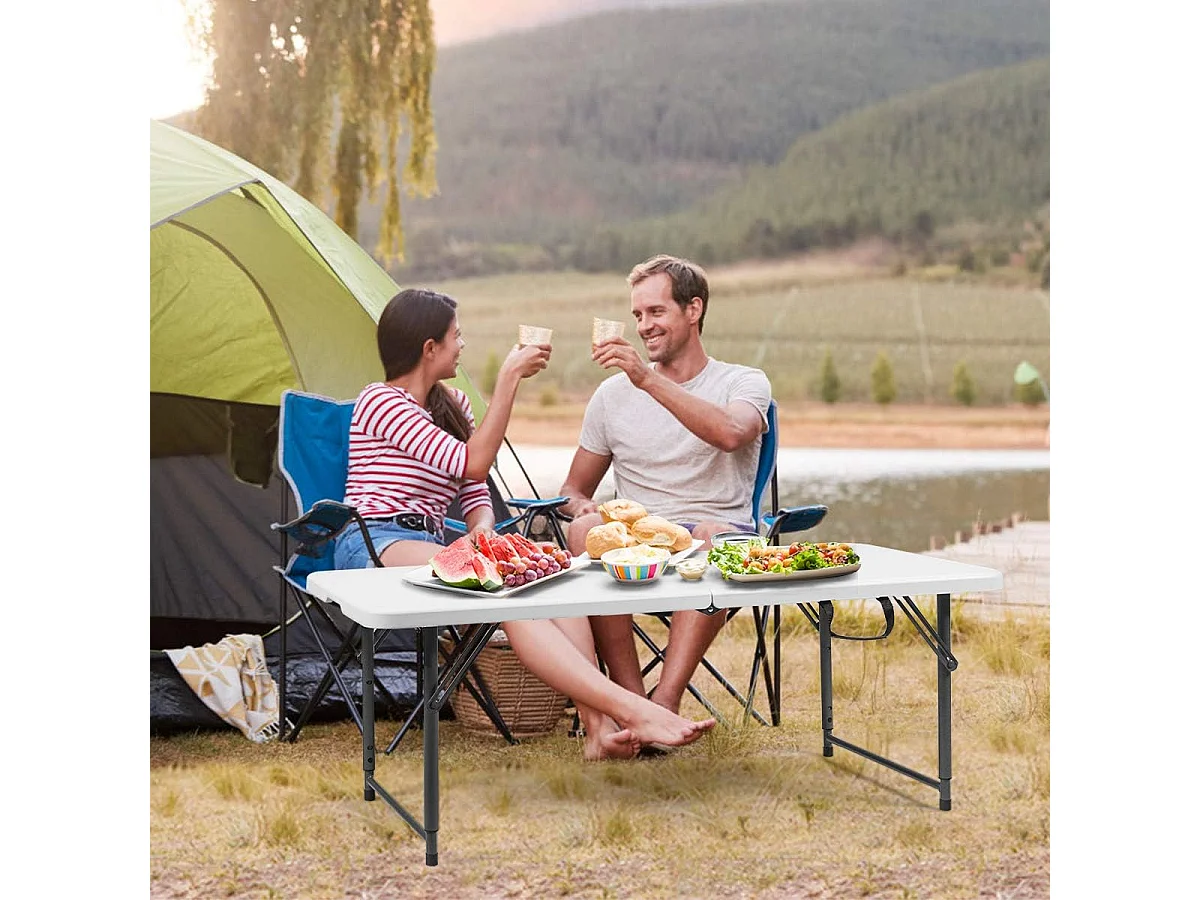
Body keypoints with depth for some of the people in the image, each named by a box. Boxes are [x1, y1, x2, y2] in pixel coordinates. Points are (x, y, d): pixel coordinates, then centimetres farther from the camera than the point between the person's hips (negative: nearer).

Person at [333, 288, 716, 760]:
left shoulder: (453, 406, 22)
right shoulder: (379, 401, -3)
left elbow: (475, 496, 19)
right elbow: (472, 464, -13)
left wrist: (482, 528, -6)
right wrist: (509, 378, -13)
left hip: (432, 547, 7)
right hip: (373, 546, -7)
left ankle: (598, 725, -41)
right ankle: (628, 709, -46)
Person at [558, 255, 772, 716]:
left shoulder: (744, 382, 8)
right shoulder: (613, 393, 17)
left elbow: (730, 433, -18)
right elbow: (573, 490, 20)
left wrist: (648, 380, -23)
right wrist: (584, 508, -6)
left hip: (724, 534, -2)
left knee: (713, 538, -38)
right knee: (585, 530, -31)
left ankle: (664, 705, -39)